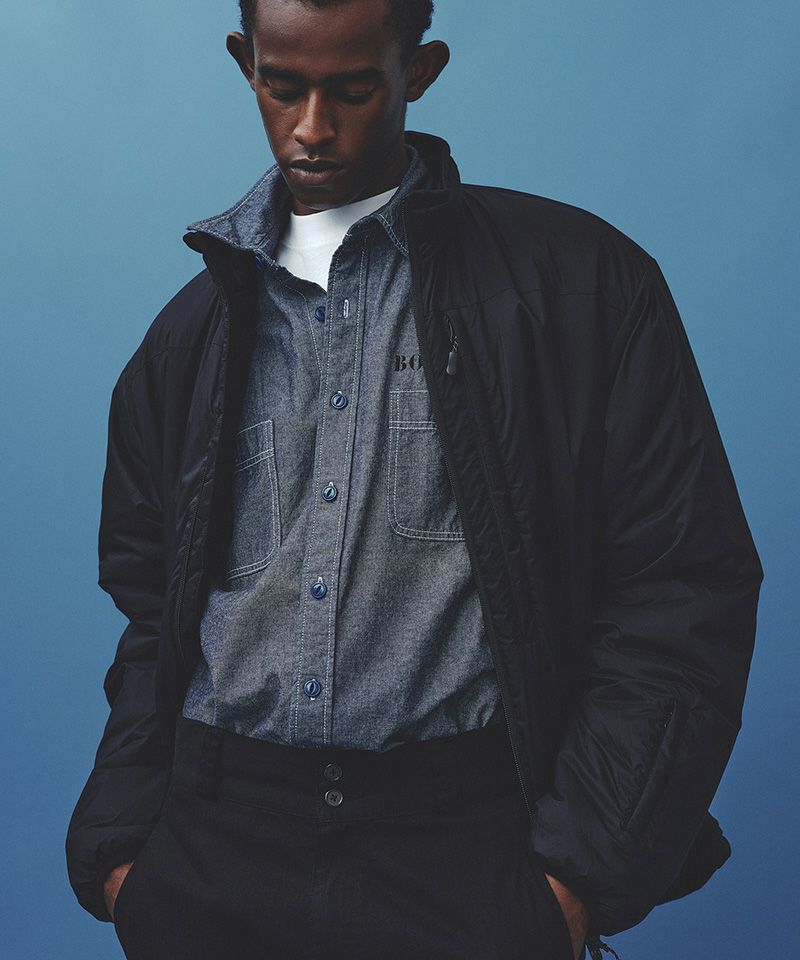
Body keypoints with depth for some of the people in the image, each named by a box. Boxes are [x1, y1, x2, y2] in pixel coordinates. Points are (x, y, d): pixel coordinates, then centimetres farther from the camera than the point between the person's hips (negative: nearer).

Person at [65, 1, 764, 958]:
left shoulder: (579, 280, -1)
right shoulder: (193, 330, 11)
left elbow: (685, 587, -3)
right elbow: (150, 610, 14)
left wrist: (582, 867, -8)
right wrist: (121, 842, 4)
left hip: (463, 843, -2)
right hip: (214, 844, 3)